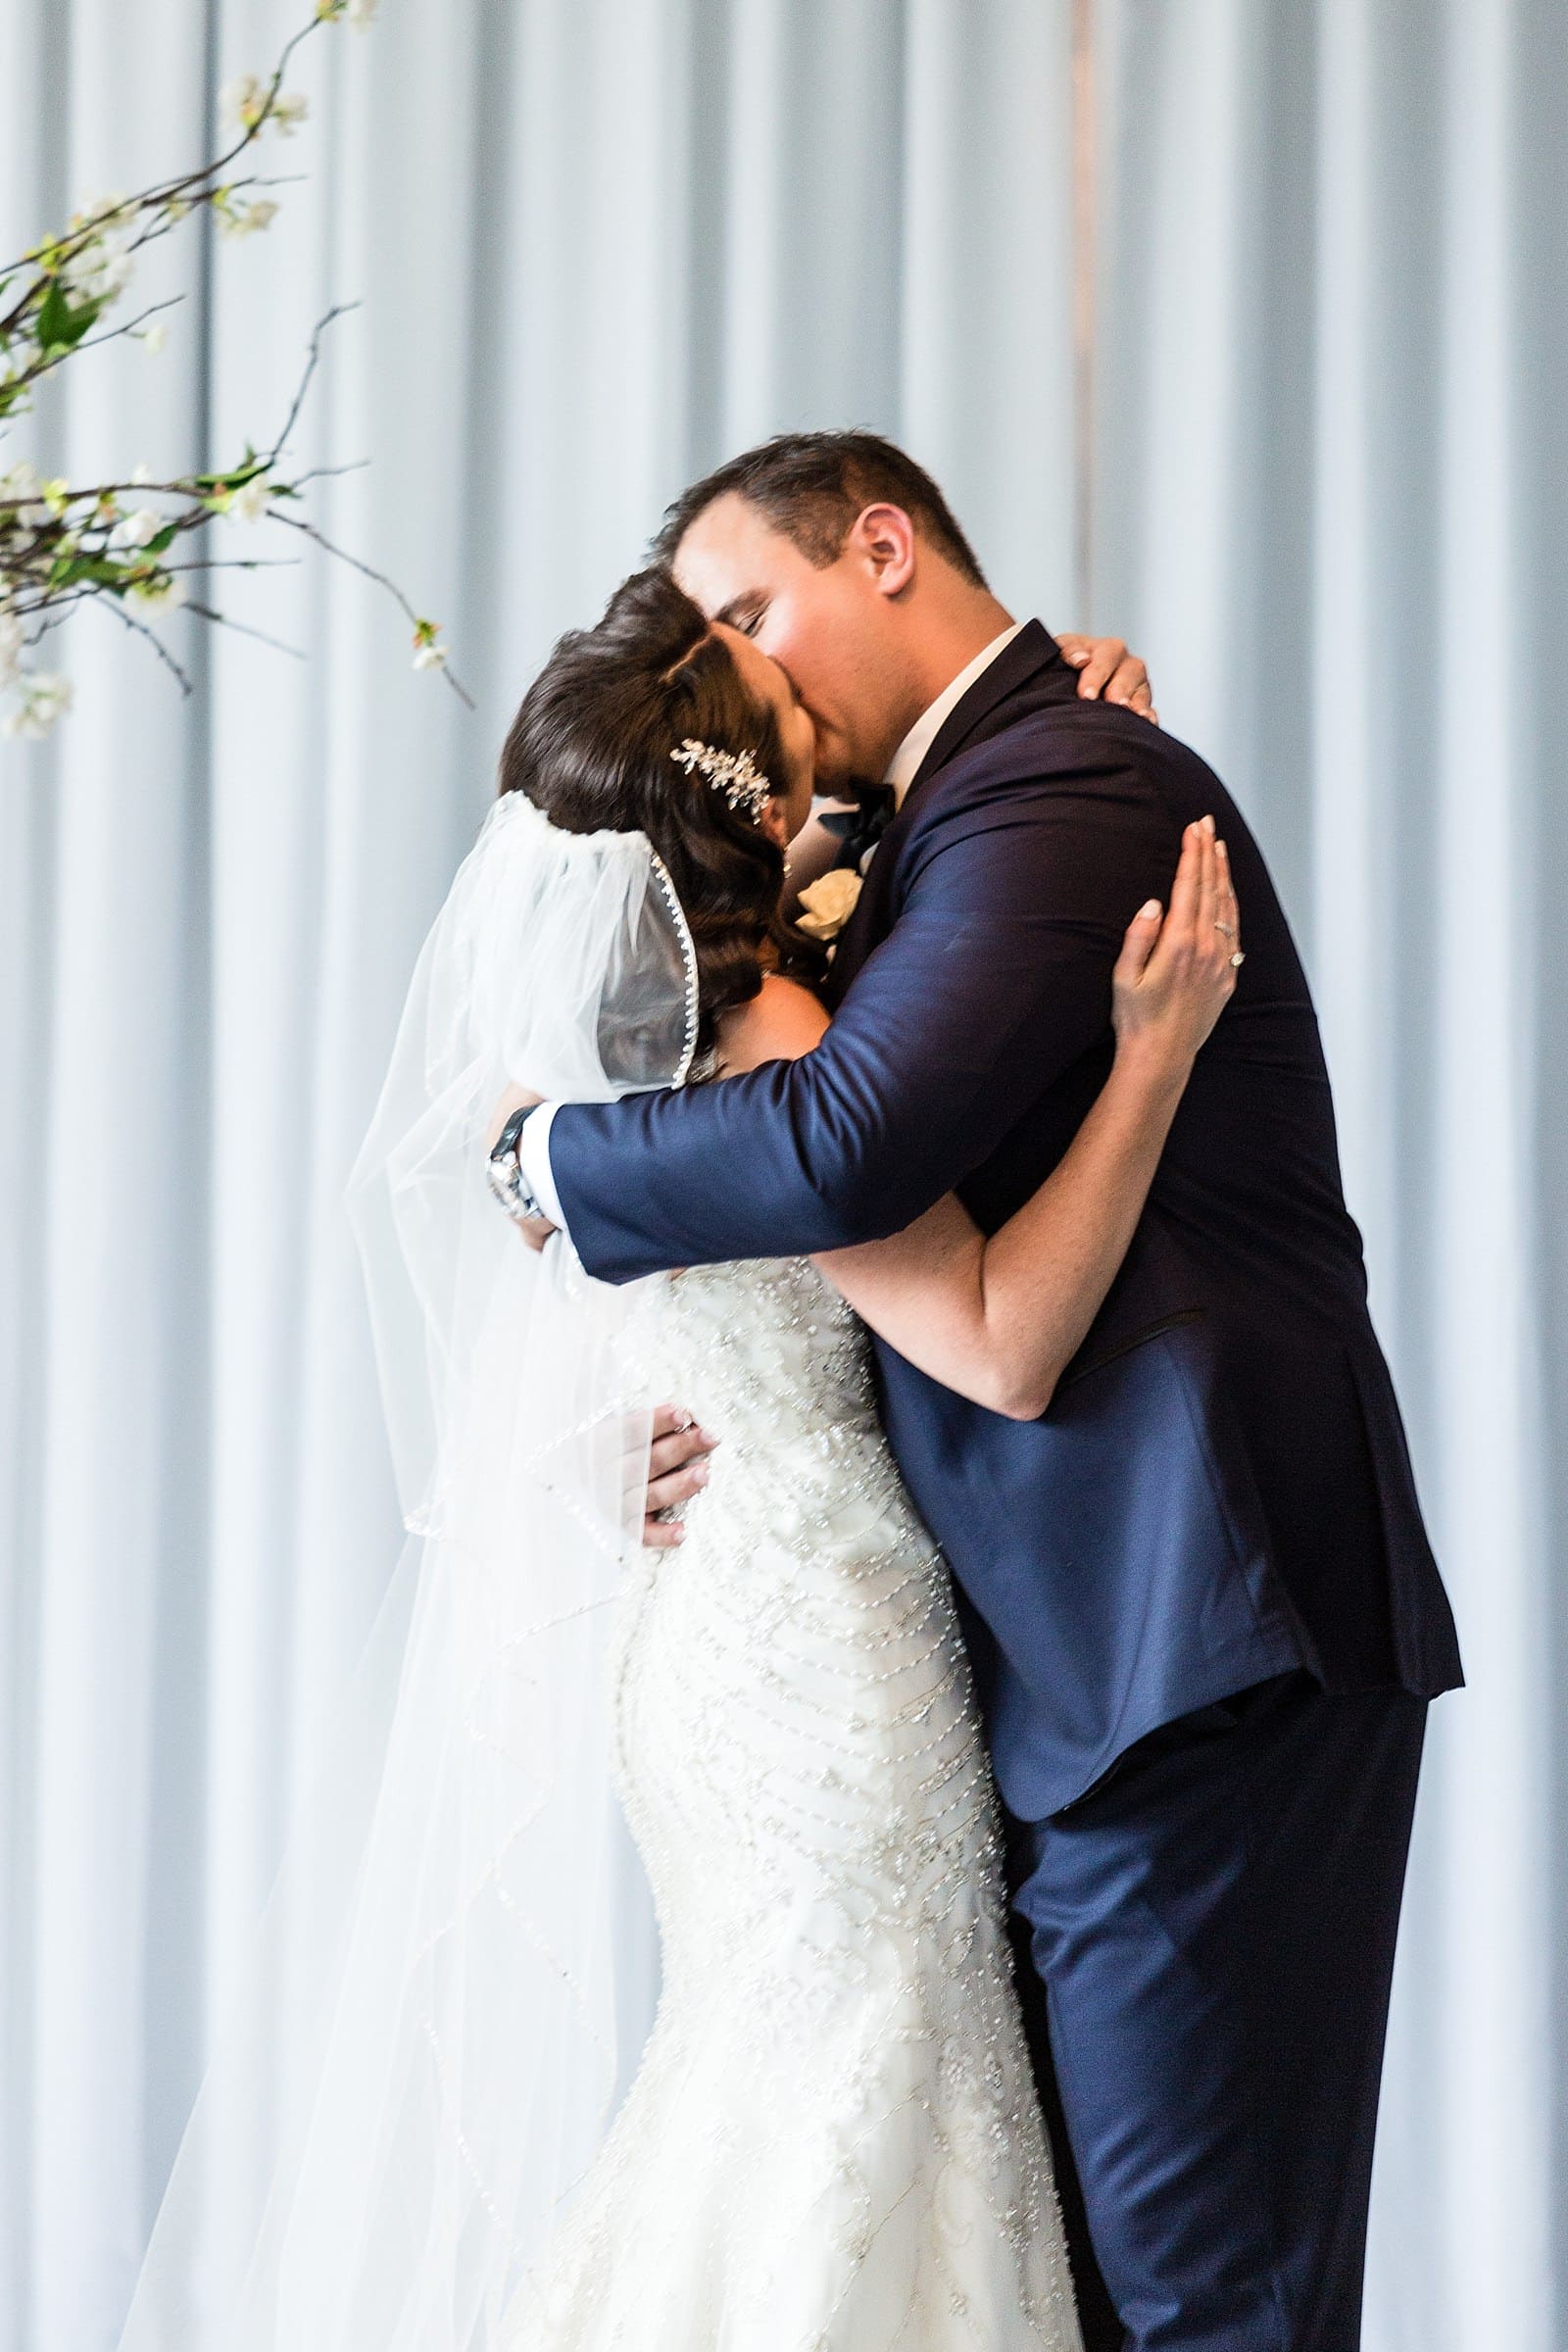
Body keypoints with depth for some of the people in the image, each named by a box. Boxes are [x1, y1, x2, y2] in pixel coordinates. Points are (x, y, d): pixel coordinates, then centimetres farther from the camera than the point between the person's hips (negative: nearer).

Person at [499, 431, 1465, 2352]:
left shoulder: (1057, 784, -11)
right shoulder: (995, 796, 21)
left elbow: (847, 1150, -25)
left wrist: (551, 1155, -8)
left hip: (1199, 1647, -10)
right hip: (1096, 1646, 10)